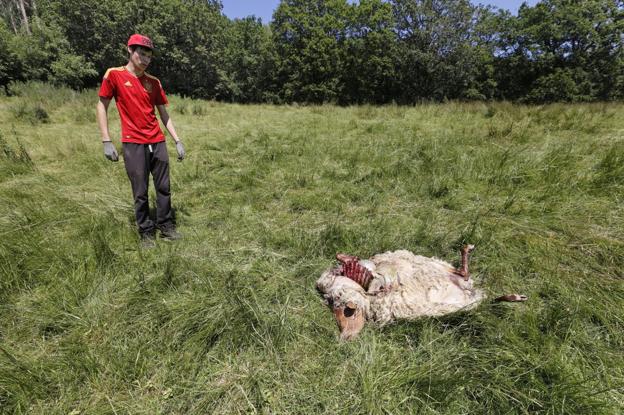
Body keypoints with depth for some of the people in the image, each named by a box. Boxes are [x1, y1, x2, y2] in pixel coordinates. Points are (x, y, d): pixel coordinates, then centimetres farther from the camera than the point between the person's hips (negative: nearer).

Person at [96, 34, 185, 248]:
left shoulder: (153, 82, 11)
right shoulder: (114, 74, 1)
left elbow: (163, 114, 13)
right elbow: (102, 107, 1)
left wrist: (178, 141, 6)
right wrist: (107, 142, -7)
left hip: (158, 142, 4)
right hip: (133, 144, -3)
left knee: (164, 187, 6)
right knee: (140, 192, 1)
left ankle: (166, 227, 19)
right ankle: (146, 232, 15)